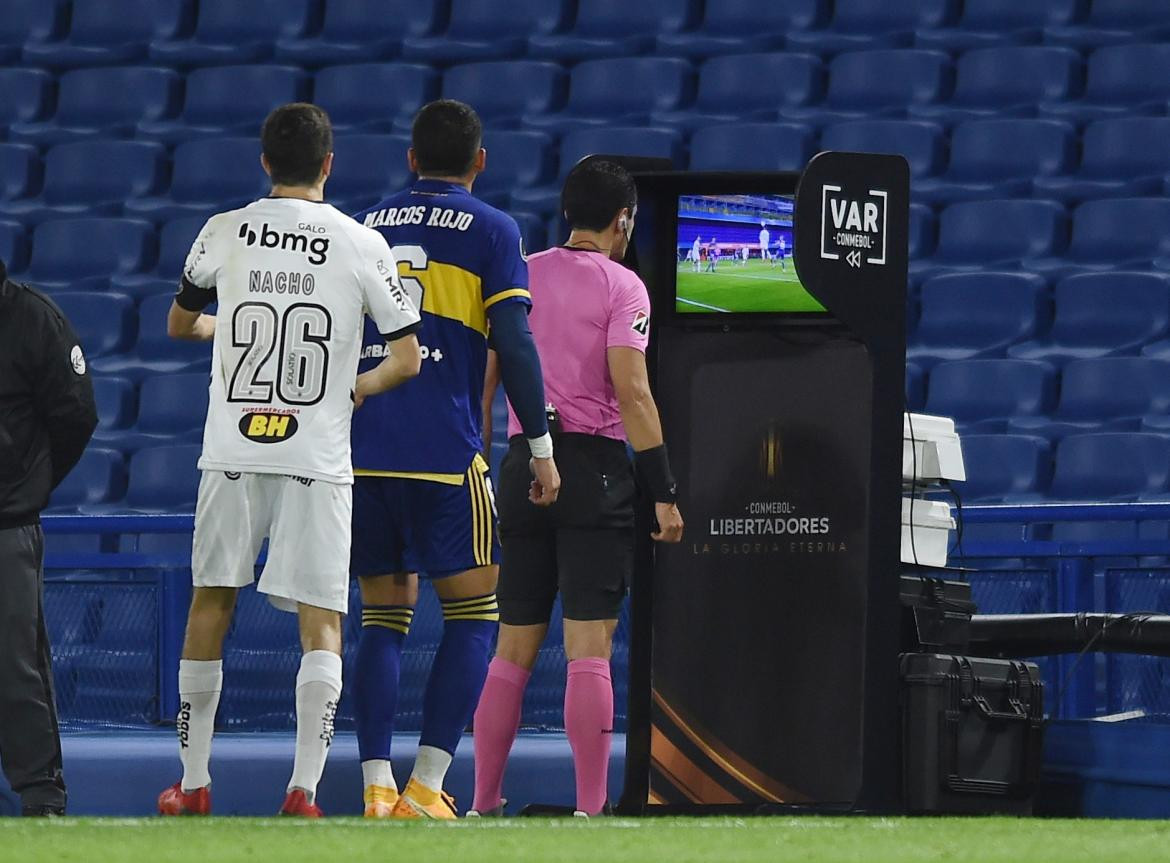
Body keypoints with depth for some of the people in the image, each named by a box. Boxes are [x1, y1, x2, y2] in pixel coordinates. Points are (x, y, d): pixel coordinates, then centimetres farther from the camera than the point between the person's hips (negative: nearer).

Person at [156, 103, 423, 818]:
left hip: (232, 452, 2)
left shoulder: (224, 233, 1)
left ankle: (194, 784, 19)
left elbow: (179, 324, 18)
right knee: (320, 622, 0)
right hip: (319, 457, -2)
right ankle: (304, 791, -11)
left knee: (211, 605, 14)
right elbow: (408, 359, 0)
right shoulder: (363, 245, -3)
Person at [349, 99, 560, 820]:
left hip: (363, 454, 4)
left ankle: (376, 787, 0)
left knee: (383, 619, 10)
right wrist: (541, 447, -2)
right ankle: (427, 786, -6)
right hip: (446, 456, -4)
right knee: (473, 616, 4)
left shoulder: (364, 228, 14)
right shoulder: (492, 232, 1)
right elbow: (514, 344, -7)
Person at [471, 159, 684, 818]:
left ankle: (484, 803, 8)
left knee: (513, 649, 9)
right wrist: (664, 492, -11)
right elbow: (631, 390, -12)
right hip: (594, 465, -5)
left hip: (524, 464, 5)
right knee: (589, 650, -6)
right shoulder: (622, 286, -4)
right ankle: (591, 808, -9)